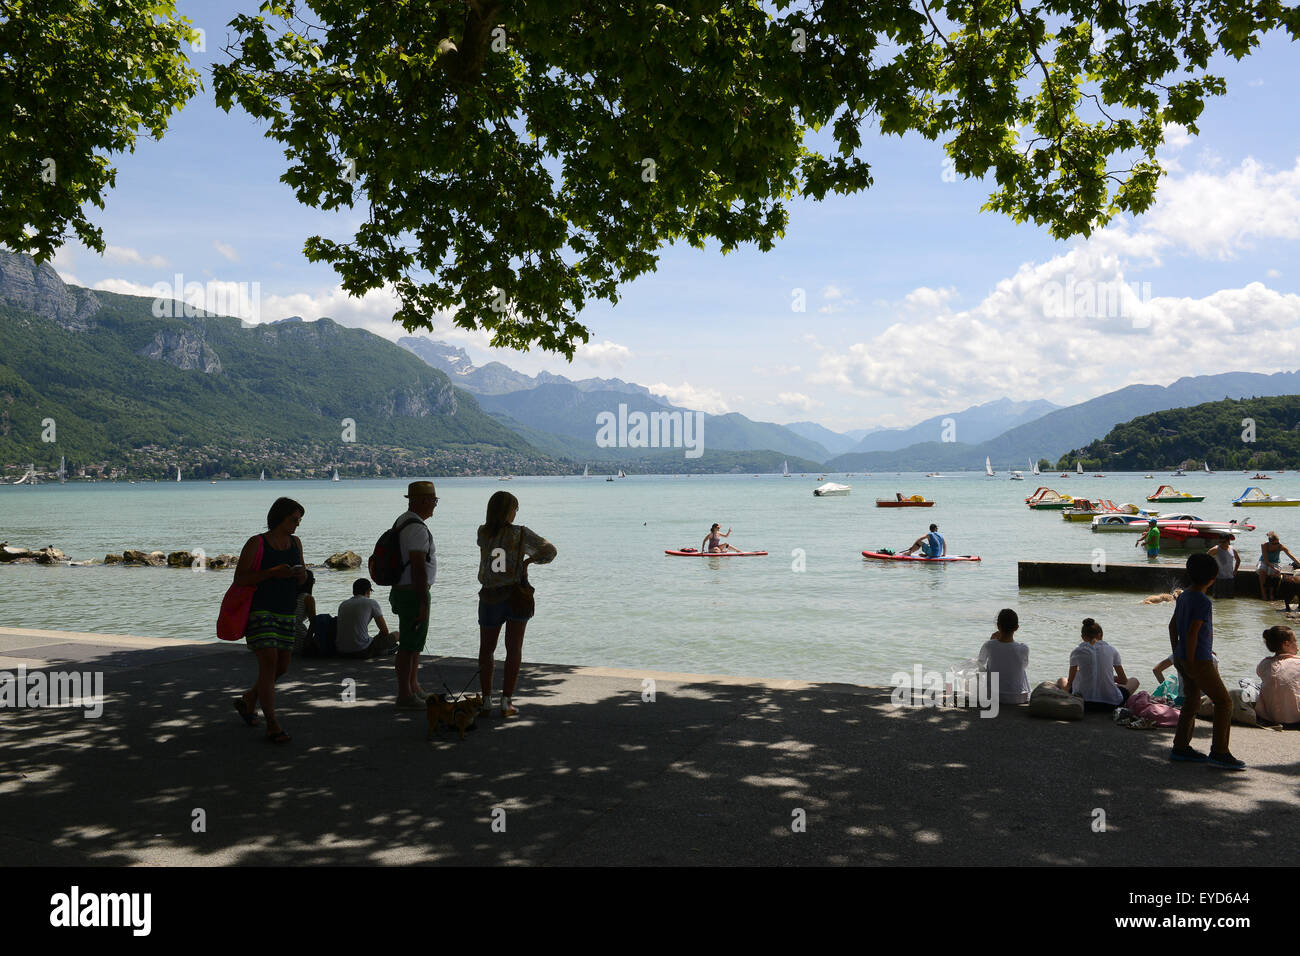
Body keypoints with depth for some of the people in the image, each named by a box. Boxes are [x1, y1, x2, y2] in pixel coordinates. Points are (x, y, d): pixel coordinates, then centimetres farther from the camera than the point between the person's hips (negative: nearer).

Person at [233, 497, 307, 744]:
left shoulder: (295, 543, 9)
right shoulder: (256, 543, -8)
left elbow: (302, 578, 16)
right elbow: (239, 579, -11)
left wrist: (301, 574, -8)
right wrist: (272, 572, -21)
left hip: (285, 614, 7)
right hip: (259, 611, -7)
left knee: (282, 668, 11)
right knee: (269, 664, -15)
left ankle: (248, 700, 37)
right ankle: (273, 725, -11)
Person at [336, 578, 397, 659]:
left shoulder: (342, 605, 16)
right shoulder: (372, 603, 2)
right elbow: (385, 631, 4)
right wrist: (377, 640, 25)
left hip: (341, 652, 6)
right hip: (362, 651, -6)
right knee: (395, 635, 8)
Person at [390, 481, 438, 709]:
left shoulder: (402, 521, 14)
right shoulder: (417, 528, -19)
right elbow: (418, 568, -23)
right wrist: (423, 603, -22)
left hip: (401, 590, 11)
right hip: (413, 593, -11)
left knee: (414, 643, 18)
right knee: (409, 645, -5)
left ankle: (414, 689, 28)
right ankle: (405, 696, 1)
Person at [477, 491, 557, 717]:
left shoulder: (482, 533, -3)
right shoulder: (521, 533, -8)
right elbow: (549, 551, -3)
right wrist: (529, 561, 8)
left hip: (490, 598, 1)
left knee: (486, 650, 14)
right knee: (514, 650, 5)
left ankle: (486, 700, 10)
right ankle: (506, 702, 1)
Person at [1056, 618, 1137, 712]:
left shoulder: (1076, 652, 0)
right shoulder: (1111, 650, 3)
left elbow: (1070, 682, 7)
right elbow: (1124, 680, 14)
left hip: (1084, 704, -1)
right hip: (1110, 704, 1)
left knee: (1061, 681, 28)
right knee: (1134, 681, 29)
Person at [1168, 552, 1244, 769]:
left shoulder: (1184, 596, 9)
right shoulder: (1203, 601, -18)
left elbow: (1172, 626, 17)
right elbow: (1192, 633, -22)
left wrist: (1177, 656, 24)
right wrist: (1190, 663, -17)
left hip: (1182, 658, 9)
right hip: (1199, 661, -9)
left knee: (1191, 702, 15)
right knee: (1223, 702, -1)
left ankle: (1180, 748, 19)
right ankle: (1219, 753, -3)